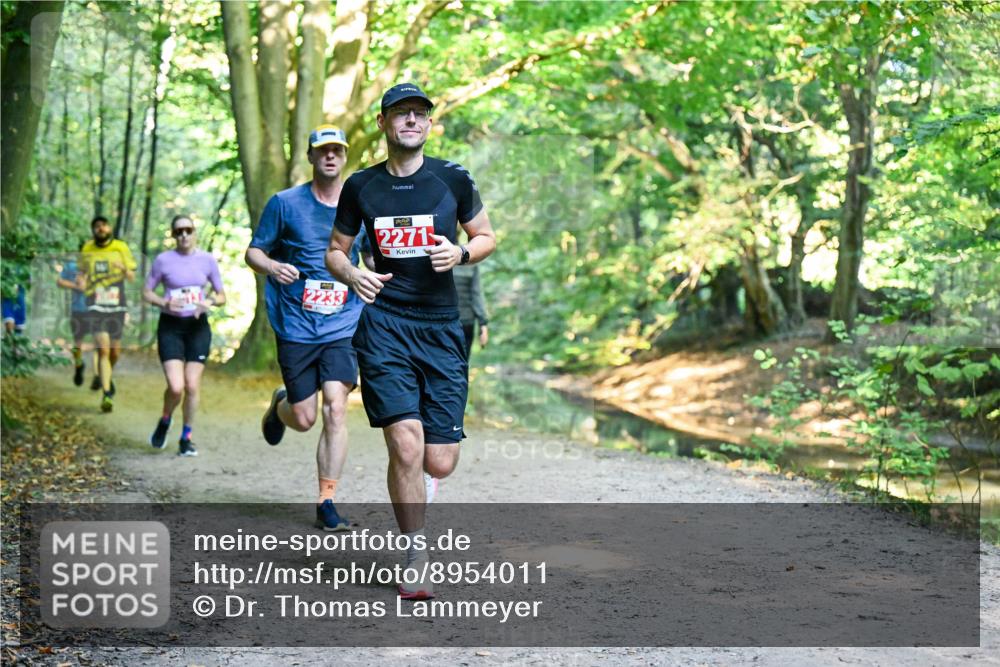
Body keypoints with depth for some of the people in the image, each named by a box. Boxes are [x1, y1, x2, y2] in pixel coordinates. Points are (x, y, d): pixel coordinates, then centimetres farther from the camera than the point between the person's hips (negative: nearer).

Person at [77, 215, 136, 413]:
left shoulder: (121, 248, 3)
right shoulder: (87, 250, 6)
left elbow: (132, 276, 3)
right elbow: (82, 274, 16)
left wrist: (125, 270, -20)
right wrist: (81, 280, -8)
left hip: (117, 306, 1)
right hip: (96, 307, -1)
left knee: (115, 351, 9)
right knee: (103, 349, -14)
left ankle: (107, 377, 42)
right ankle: (107, 394, -14)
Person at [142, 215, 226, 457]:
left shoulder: (207, 260, 2)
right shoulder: (163, 260, -2)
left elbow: (221, 296, 9)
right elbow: (147, 292, 5)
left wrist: (210, 302, -13)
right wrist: (165, 303, -14)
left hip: (198, 326, 2)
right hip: (170, 326, -2)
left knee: (192, 386, 0)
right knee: (175, 387, -13)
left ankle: (186, 438, 17)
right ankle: (165, 422, 19)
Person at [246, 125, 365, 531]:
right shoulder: (285, 203, 1)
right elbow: (253, 251, 5)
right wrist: (272, 266, -17)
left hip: (343, 327, 1)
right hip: (295, 327, -1)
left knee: (335, 407, -15)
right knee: (304, 419, 2)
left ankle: (326, 504, -6)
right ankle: (280, 405, 41)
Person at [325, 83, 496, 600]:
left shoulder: (452, 179, 4)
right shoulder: (361, 186, 6)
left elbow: (487, 237, 14)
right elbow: (335, 250, 15)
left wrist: (460, 254, -8)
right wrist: (350, 273, -7)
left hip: (442, 329, 1)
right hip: (384, 325, -1)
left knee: (439, 463, -1)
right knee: (406, 445, -15)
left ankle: (413, 488, 37)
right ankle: (415, 558, 4)